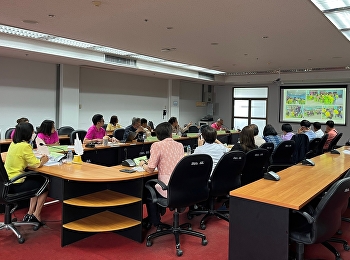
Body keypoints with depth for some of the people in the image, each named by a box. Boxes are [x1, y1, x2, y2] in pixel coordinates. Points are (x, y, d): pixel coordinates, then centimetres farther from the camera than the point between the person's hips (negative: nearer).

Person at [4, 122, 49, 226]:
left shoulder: (13, 144, 7)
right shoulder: (25, 146, -20)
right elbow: (35, 164, -17)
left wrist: (39, 160, 6)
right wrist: (43, 161, 2)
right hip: (17, 184, -8)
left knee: (38, 180, 26)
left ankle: (30, 213, 26)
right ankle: (36, 216, 17)